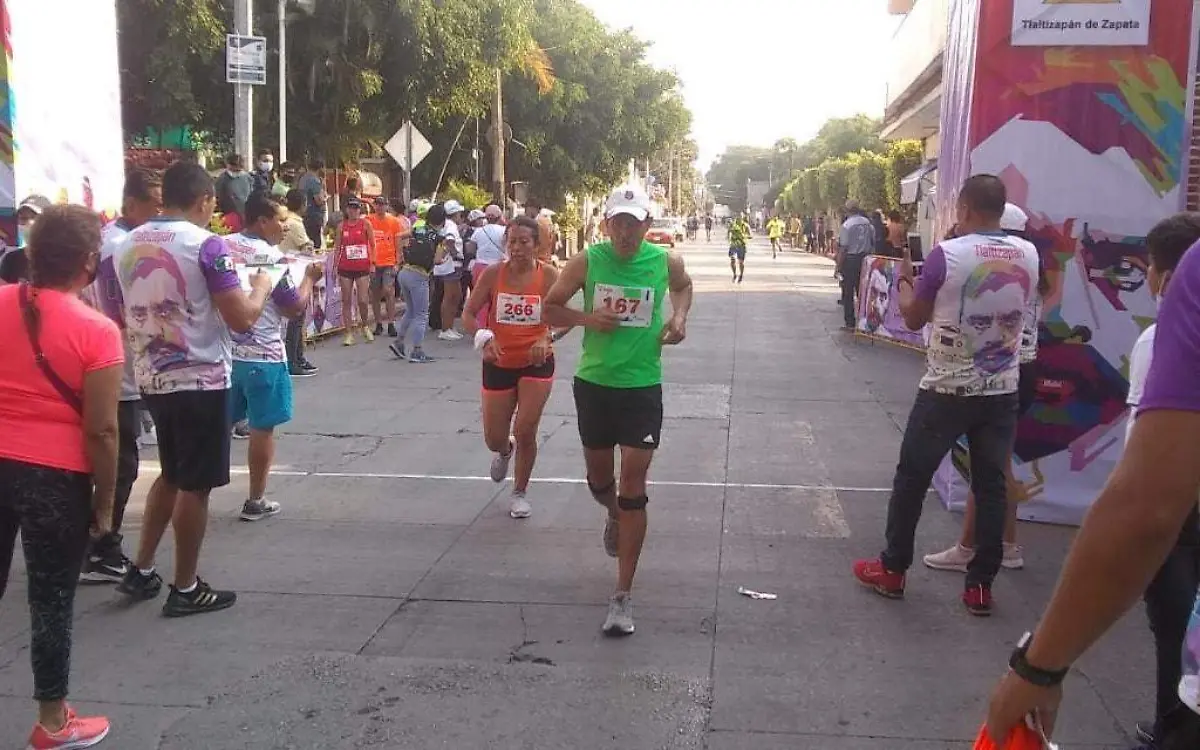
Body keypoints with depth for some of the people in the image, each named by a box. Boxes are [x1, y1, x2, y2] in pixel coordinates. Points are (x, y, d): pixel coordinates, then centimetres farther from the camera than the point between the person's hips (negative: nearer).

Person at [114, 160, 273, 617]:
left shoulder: (126, 246, 7)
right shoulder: (206, 245, -14)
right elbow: (241, 319, -17)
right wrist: (261, 288, 2)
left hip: (151, 378, 7)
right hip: (199, 380, -7)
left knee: (172, 475, 23)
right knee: (195, 485, 4)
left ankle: (141, 571, 25)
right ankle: (185, 590, 13)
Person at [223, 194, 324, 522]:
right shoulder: (272, 257, -15)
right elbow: (294, 308, -11)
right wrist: (309, 278, 2)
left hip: (226, 350, 6)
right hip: (262, 355, -6)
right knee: (262, 428, 4)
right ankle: (256, 501, 12)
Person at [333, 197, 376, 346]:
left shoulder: (365, 224, 1)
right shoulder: (341, 226, 6)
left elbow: (372, 244, 4)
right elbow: (337, 247, 9)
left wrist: (372, 263, -3)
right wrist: (335, 266, 3)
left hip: (362, 267, -2)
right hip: (345, 268, 2)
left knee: (362, 300, -5)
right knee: (346, 301, 2)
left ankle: (365, 325, 22)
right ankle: (349, 333, 8)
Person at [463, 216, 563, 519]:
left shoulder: (548, 275, -11)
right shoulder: (493, 273, -8)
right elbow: (468, 314, -5)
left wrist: (546, 338, -35)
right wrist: (483, 338, -24)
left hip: (536, 363, -2)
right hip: (499, 364, 2)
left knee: (525, 432, -6)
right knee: (493, 440, 8)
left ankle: (520, 491, 21)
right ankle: (504, 451, 48)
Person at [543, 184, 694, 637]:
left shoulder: (665, 262, -5)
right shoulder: (587, 262, -7)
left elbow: (683, 286, 19)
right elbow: (549, 309, 2)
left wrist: (679, 318, -1)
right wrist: (586, 318, -17)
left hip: (643, 387, -1)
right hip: (594, 384, 2)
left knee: (633, 484, -8)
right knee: (599, 479, 16)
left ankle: (623, 596, -2)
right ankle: (614, 515, 56)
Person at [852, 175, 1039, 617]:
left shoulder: (947, 254, -13)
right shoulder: (1028, 255, 0)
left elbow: (914, 319, -3)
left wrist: (903, 281, 16)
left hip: (947, 390, -3)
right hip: (1002, 391, 4)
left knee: (912, 478, 10)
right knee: (991, 485, 10)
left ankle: (892, 570, 19)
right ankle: (980, 585, 14)